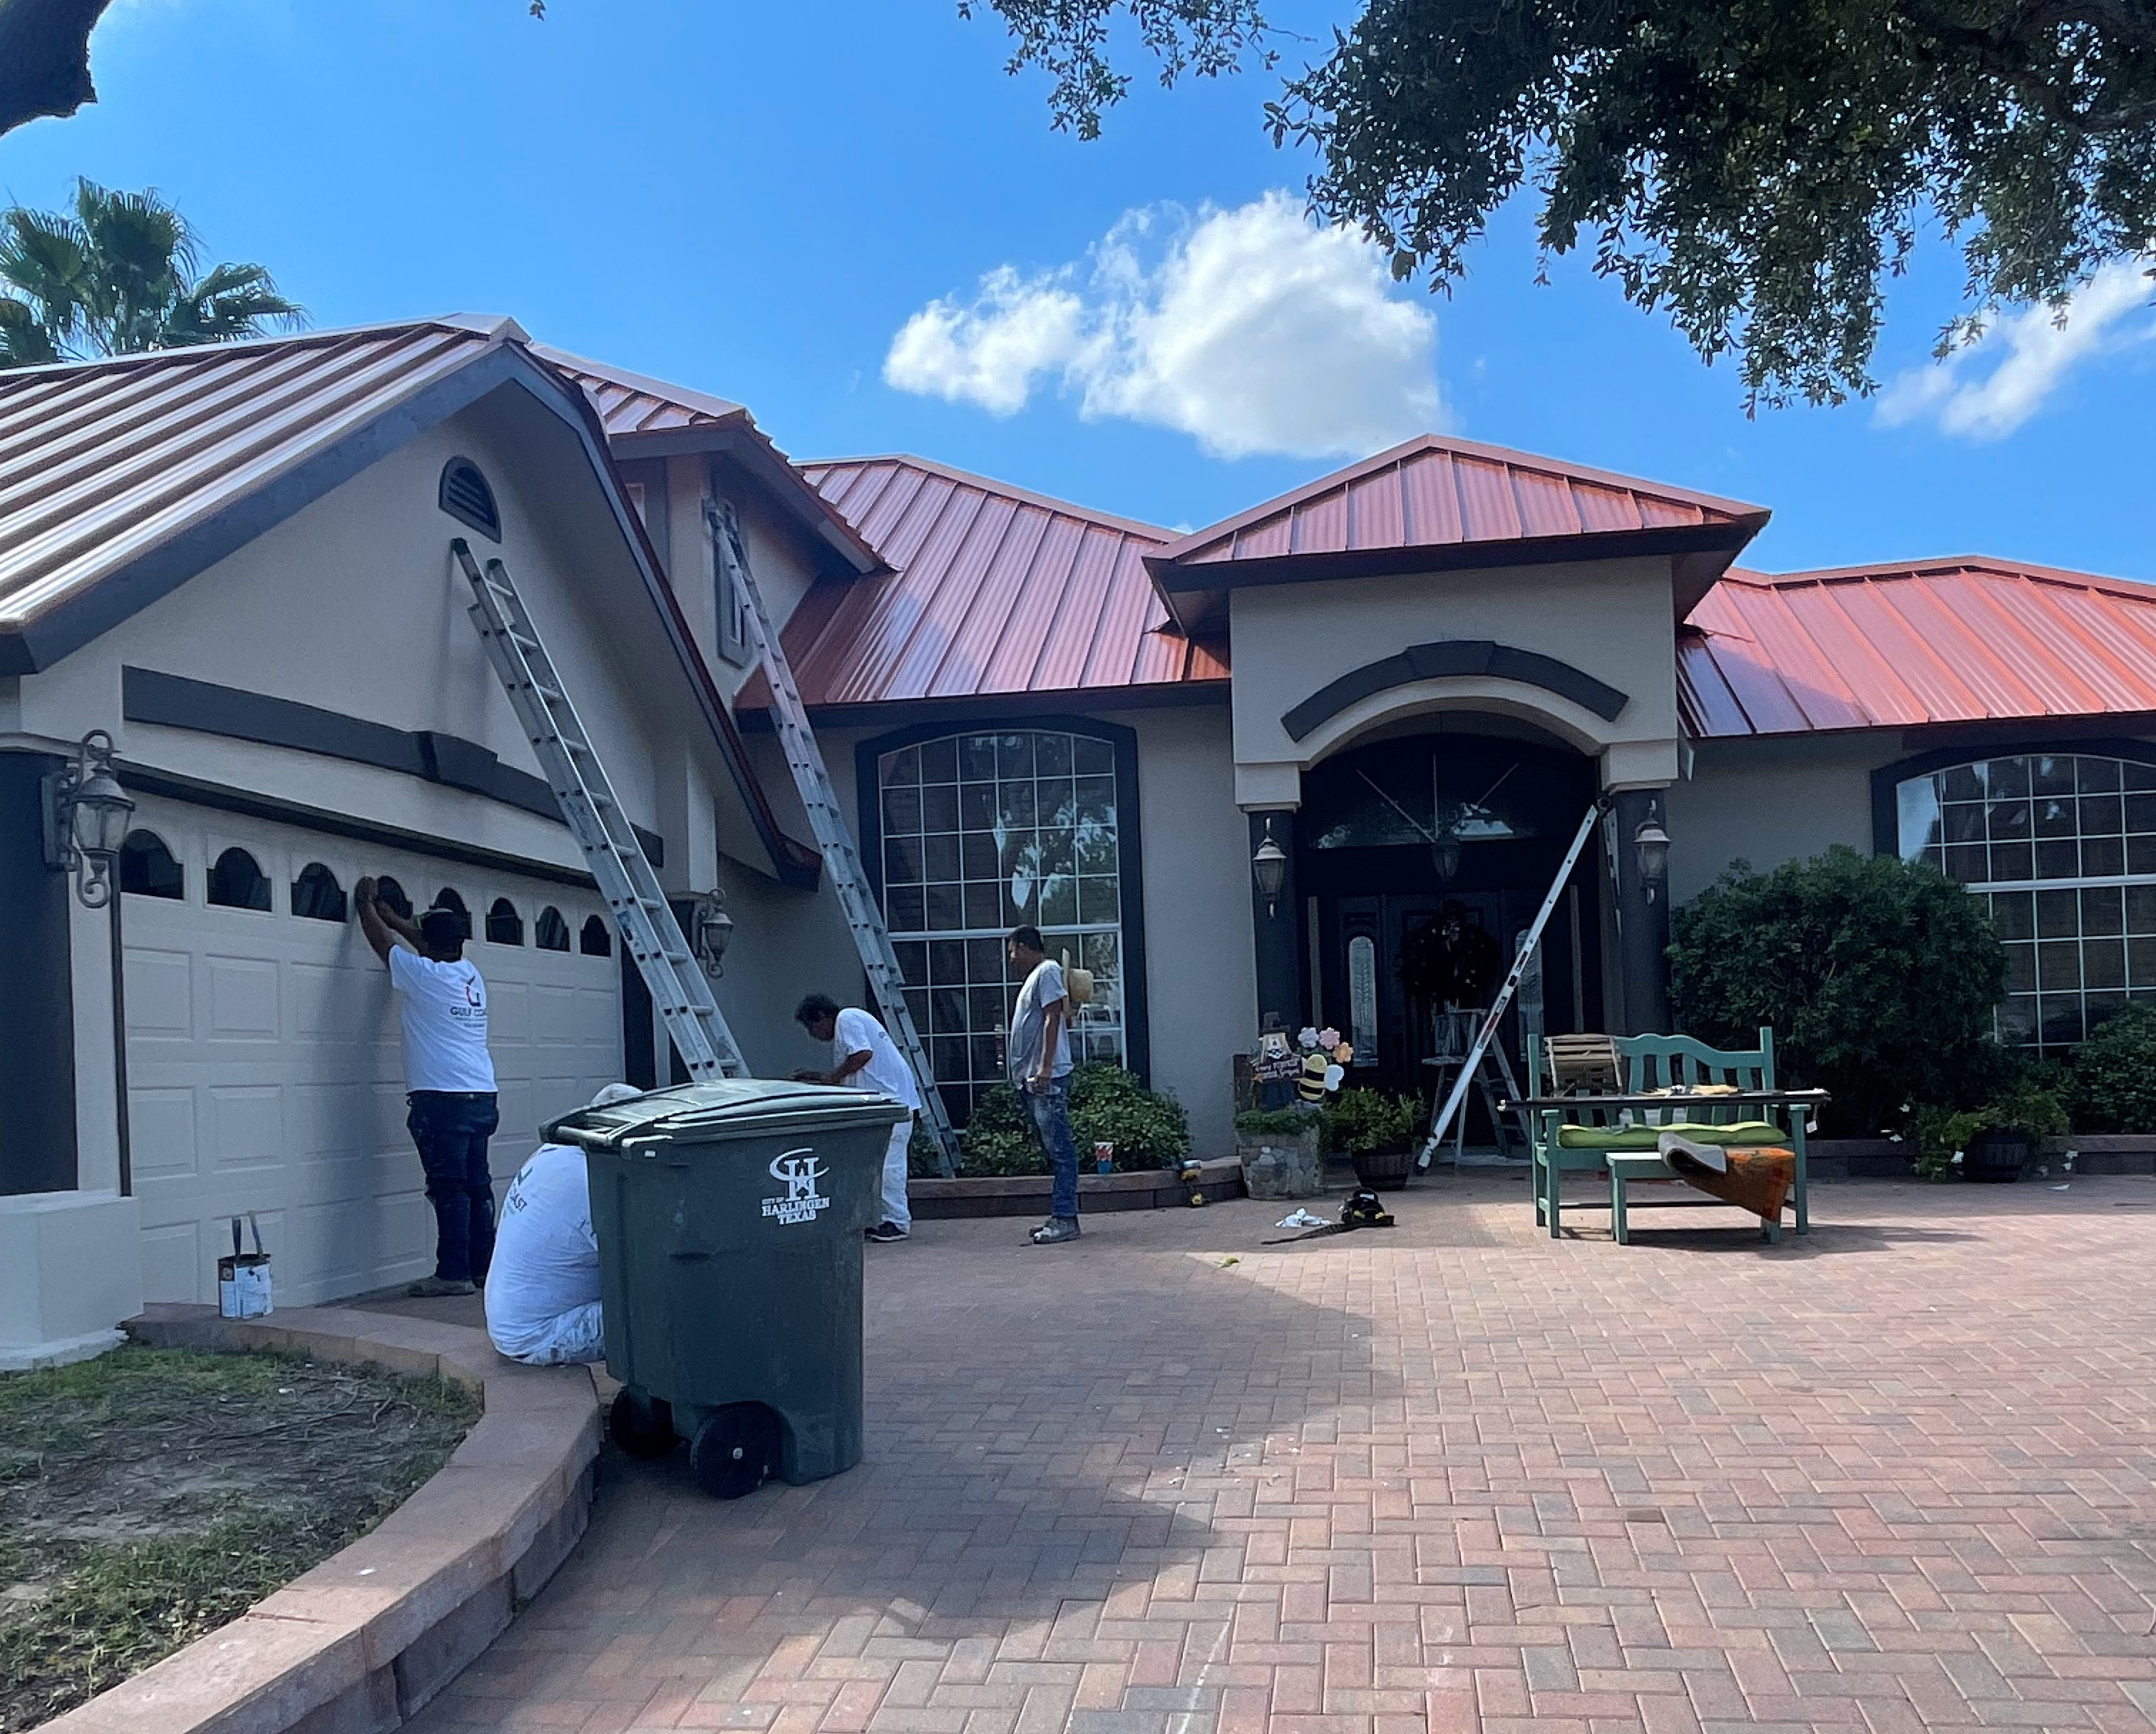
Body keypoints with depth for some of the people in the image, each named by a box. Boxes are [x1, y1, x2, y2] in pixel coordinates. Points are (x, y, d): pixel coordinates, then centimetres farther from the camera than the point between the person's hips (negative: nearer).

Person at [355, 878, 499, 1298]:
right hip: (483, 1098, 7)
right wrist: (392, 916, 41)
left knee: (449, 1188, -6)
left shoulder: (422, 974, -6)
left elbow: (381, 938, 9)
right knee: (477, 1184, 10)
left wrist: (366, 904, 27)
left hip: (441, 1100, -7)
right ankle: (483, 1267, 15)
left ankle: (455, 1274, -5)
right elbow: (439, 946, 32)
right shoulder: (471, 975, 12)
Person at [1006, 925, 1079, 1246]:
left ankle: (1065, 1220, -11)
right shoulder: (1036, 975, 23)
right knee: (1053, 1150, 11)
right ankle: (1060, 1217, 16)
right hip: (1032, 1079, 11)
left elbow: (1053, 1019, -16)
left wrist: (1045, 1068, -22)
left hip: (1047, 1078, -11)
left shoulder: (1047, 972, -7)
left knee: (1059, 1150, -10)